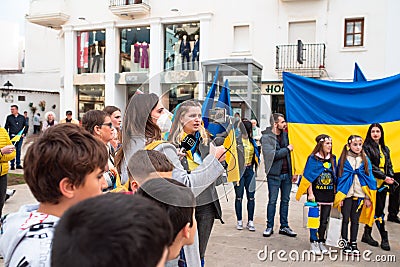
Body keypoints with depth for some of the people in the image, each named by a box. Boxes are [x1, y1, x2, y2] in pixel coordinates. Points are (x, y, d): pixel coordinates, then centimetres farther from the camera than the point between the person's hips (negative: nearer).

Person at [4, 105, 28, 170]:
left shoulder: (22, 117, 6)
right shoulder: (9, 117, 4)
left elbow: (26, 126, 11)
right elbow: (6, 127, 6)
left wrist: (24, 133, -1)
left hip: (20, 137, 1)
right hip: (12, 136, -1)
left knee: (18, 150, 8)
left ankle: (18, 164, 17)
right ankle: (12, 165, 7)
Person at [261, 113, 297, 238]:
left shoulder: (285, 135, 9)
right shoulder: (266, 137, -9)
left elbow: (289, 154, 15)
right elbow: (273, 154, -20)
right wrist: (287, 149, -12)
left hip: (286, 173, 6)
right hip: (274, 174, -5)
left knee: (285, 200, 12)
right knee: (272, 201, 2)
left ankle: (284, 226, 22)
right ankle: (269, 227, 15)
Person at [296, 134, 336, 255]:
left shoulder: (332, 159, 7)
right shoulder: (313, 159, -7)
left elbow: (335, 177, 13)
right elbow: (308, 177, -8)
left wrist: (335, 193, 10)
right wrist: (310, 194, -13)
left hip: (328, 194, 5)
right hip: (316, 194, -5)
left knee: (324, 220, 11)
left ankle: (321, 242, 23)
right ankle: (314, 243, 10)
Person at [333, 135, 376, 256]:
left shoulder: (365, 160, 5)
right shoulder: (343, 160, -1)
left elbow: (369, 178, 6)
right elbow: (339, 178, -1)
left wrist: (368, 197, 2)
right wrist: (339, 196, -5)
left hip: (360, 195, 2)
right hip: (346, 194, -2)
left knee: (355, 220, 9)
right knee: (345, 219, 4)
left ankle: (353, 244, 20)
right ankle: (345, 244, 15)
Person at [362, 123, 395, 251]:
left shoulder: (385, 149, 17)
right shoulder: (367, 147, -4)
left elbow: (389, 165, 17)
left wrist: (390, 177, -3)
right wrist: (384, 177, -17)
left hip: (383, 184, 7)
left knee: (376, 210, 8)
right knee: (378, 210, -5)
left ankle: (367, 234, 18)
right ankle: (384, 238, 5)